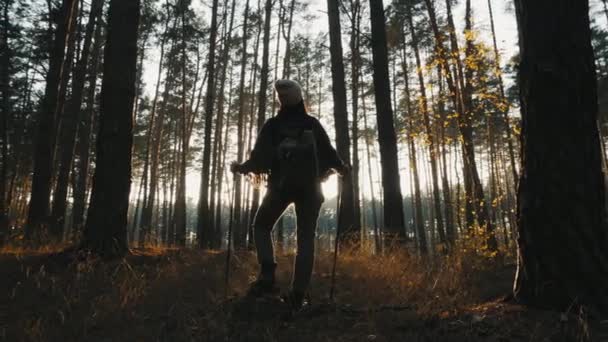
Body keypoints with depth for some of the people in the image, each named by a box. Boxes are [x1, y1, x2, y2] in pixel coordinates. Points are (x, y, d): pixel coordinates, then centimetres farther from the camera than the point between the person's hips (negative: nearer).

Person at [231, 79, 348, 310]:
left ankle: (267, 277, -4)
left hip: (281, 185, -1)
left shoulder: (272, 126, 2)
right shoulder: (313, 124, 6)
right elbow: (327, 151, 3)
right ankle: (298, 293, -4)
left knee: (262, 227, 15)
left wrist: (241, 167, 16)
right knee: (306, 238, 5)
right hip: (309, 186, 2)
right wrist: (341, 168, 22)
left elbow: (260, 158, -3)